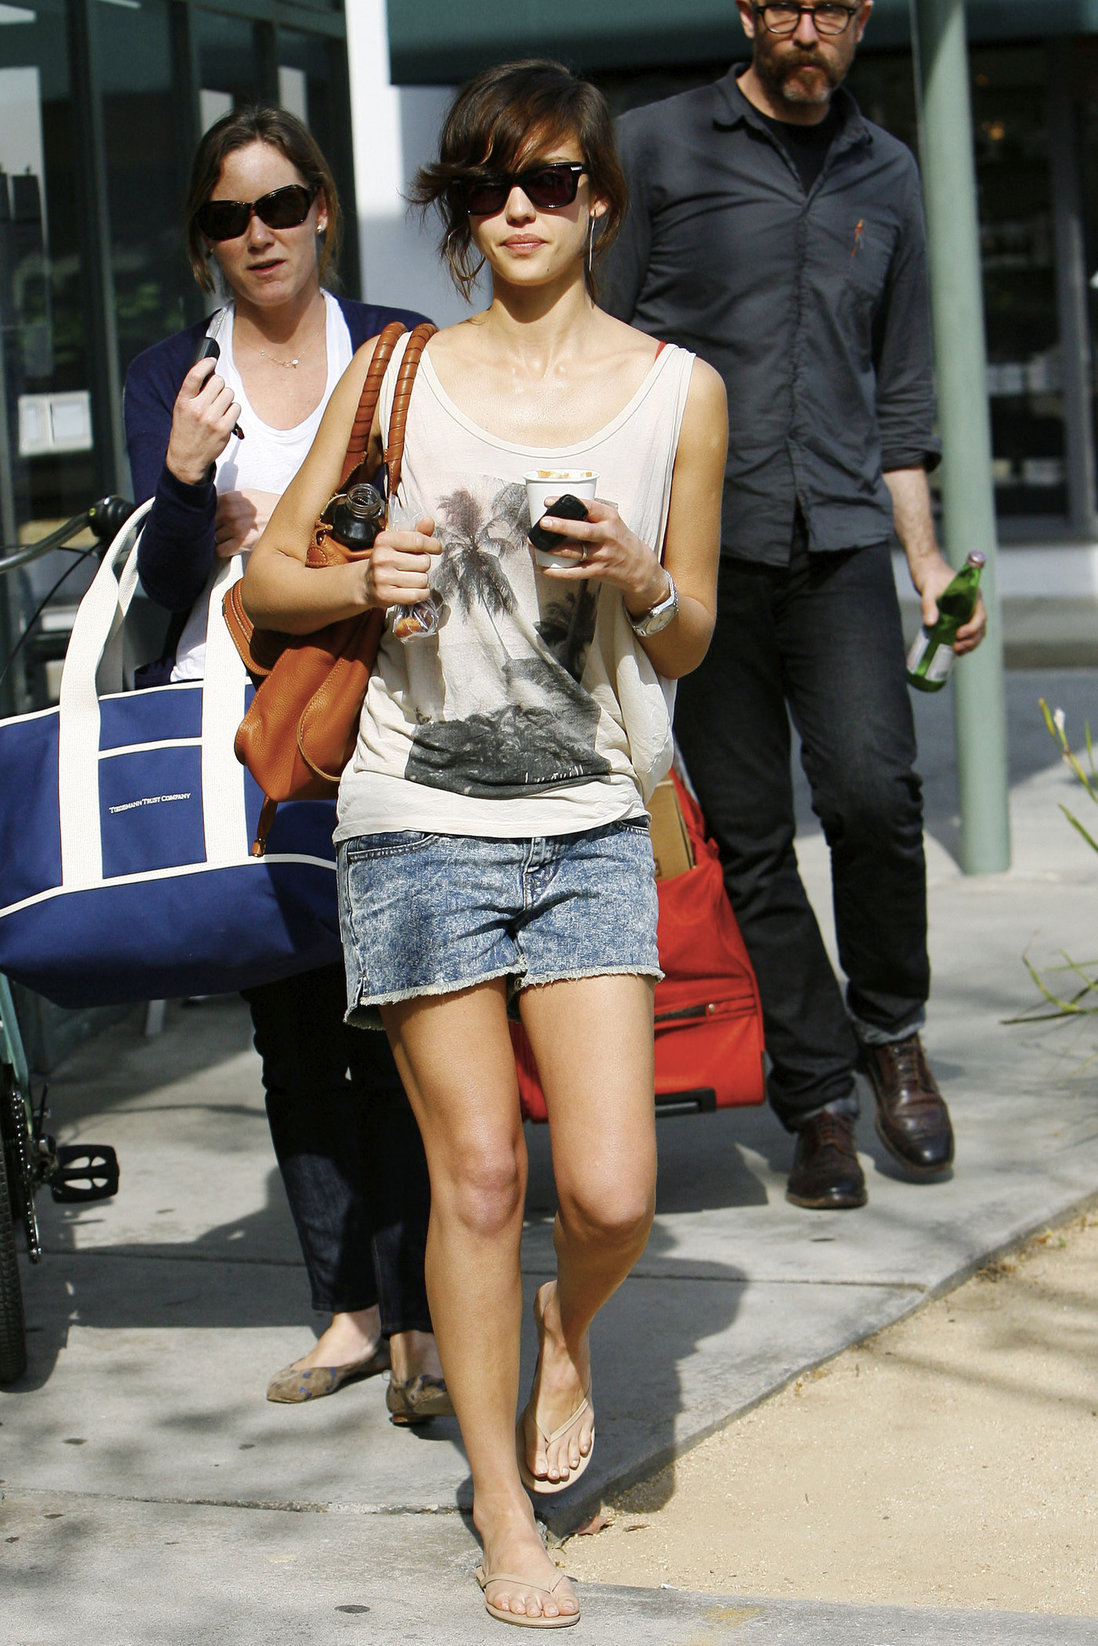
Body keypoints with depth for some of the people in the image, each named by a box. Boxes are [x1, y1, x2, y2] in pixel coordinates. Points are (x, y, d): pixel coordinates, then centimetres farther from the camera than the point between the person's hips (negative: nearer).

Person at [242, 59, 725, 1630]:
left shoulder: (678, 388, 6)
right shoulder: (401, 372, 6)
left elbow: (692, 643, 11)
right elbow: (269, 574, 11)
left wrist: (641, 584, -11)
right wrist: (364, 581, -9)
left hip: (592, 828, 1)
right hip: (421, 819, 0)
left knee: (611, 1192, -8)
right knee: (477, 1174, 0)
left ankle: (569, 1328, 28)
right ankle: (503, 1510, 16)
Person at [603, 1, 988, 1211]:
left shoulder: (885, 176, 16)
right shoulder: (654, 148, 4)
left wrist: (926, 559, 15)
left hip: (842, 541, 2)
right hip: (699, 552, -2)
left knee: (872, 793, -16)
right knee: (750, 838, 0)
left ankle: (890, 1032, 8)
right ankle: (818, 1102, 10)